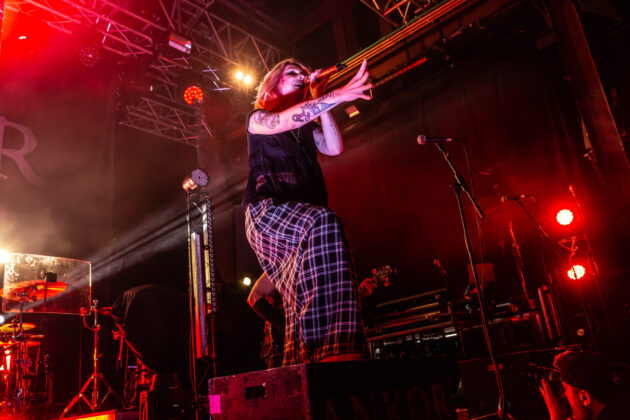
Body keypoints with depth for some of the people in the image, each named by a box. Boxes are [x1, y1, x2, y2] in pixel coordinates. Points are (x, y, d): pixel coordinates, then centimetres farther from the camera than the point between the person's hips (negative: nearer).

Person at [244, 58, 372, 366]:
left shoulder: (307, 127, 29)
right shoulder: (257, 118, 14)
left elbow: (334, 148, 10)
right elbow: (284, 121, -11)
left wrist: (320, 101, 10)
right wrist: (337, 96, -19)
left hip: (302, 214, 8)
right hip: (268, 210, -7)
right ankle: (333, 349, -47)